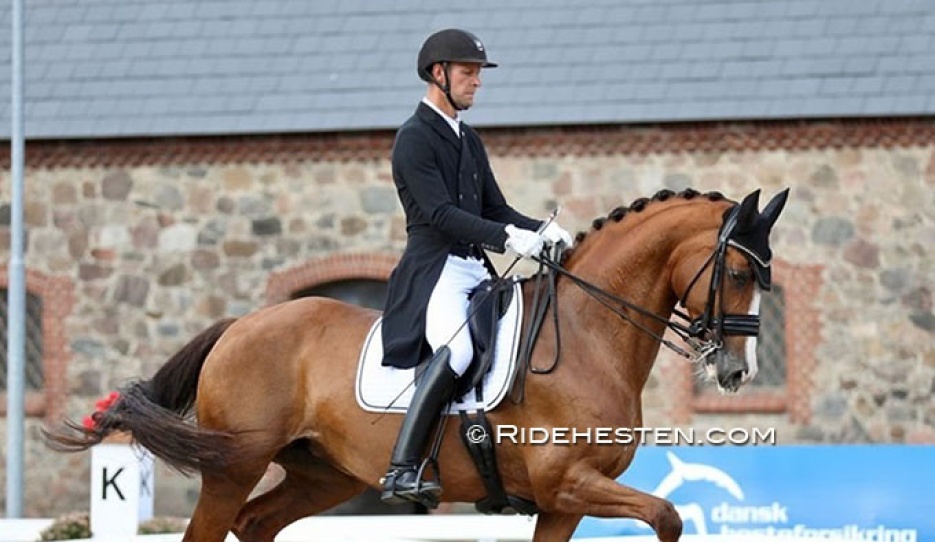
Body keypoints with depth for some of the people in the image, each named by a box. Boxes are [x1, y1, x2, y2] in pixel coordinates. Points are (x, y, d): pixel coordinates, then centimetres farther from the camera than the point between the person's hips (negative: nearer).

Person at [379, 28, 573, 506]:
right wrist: (507, 238, -26)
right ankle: (402, 470, -38)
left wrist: (542, 231, 1)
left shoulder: (469, 140, 21)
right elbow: (439, 213, -17)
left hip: (477, 270, 9)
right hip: (434, 270, -9)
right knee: (456, 348, -34)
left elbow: (496, 208, 21)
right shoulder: (414, 138, -6)